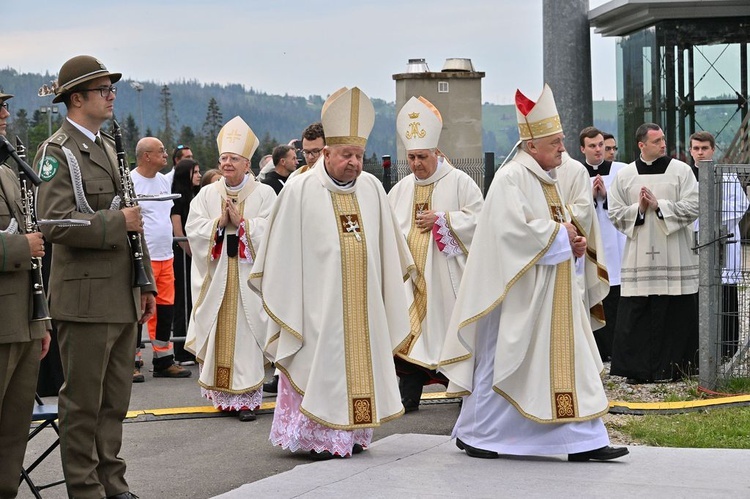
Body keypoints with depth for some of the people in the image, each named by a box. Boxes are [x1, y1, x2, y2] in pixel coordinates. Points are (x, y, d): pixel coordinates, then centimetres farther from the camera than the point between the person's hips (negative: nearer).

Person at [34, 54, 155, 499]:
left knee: (116, 399, 13)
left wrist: (146, 283, 18)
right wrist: (117, 222, -17)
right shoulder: (58, 151, -9)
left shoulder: (109, 146, 18)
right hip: (86, 299, -8)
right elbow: (56, 223, -20)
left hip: (123, 297, 8)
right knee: (83, 402, 0)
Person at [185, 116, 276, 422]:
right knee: (218, 332, 3)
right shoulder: (207, 194, 11)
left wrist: (241, 221, -13)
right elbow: (193, 229, 3)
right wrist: (219, 222, -10)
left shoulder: (264, 194, 2)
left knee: (246, 334, -5)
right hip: (216, 275, 3)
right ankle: (222, 394, 11)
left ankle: (247, 397, -3)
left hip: (249, 274, -3)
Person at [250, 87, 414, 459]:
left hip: (362, 304, 5)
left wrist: (386, 286, 17)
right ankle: (320, 438, 2)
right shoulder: (300, 192, -6)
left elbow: (387, 248, 15)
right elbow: (283, 251, -4)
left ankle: (351, 433, 14)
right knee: (320, 364, -4)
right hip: (317, 304, -5)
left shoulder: (372, 189, 7)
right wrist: (283, 299, -4)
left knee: (358, 362, 7)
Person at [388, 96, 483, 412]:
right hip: (411, 272, 4)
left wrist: (441, 219, -14)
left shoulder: (459, 182, -1)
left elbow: (478, 217, -7)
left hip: (447, 273, -4)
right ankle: (409, 395, 4)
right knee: (411, 329, 1)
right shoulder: (401, 189, 13)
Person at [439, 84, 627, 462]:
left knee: (568, 360, 5)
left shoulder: (546, 179, 14)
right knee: (501, 361, 1)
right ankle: (472, 434, 15)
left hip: (552, 291, 9)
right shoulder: (511, 178, -14)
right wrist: (560, 235, -15)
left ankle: (583, 441, 6)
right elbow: (513, 228, -25)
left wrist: (571, 242, 3)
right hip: (519, 290, -9)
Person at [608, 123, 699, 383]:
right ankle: (637, 368, 6)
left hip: (675, 259, -1)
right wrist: (638, 209, -11)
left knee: (677, 312, 0)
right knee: (635, 315, -1)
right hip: (639, 257, 1)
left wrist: (659, 205, -12)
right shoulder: (624, 176, 7)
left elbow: (692, 207, -5)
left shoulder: (681, 171, 2)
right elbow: (615, 214, 6)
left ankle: (673, 366, 10)